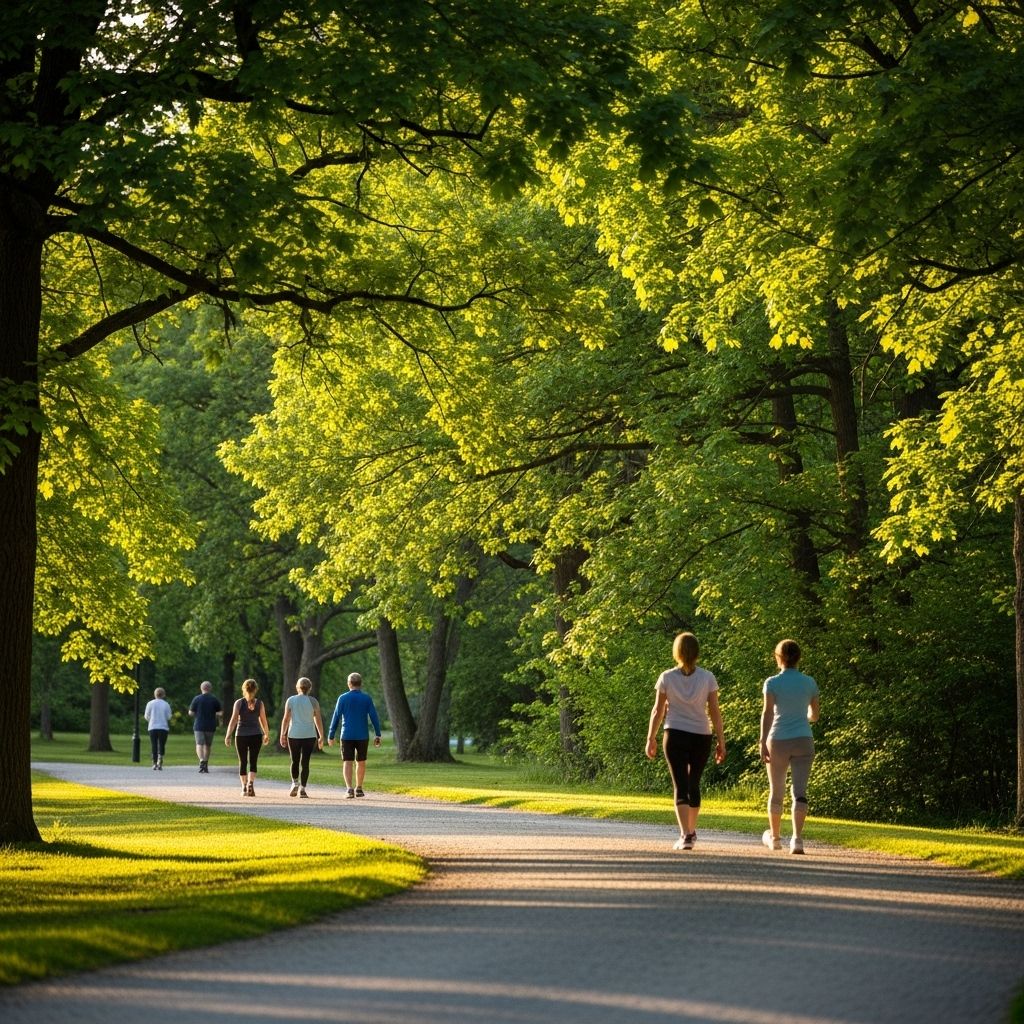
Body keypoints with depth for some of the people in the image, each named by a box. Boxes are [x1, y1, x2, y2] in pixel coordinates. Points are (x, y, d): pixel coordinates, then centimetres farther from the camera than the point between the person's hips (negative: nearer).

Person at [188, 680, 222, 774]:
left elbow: (191, 713, -1)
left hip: (199, 726, -2)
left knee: (199, 744, -6)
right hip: (210, 726, 2)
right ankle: (206, 766, 21)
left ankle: (202, 760, -31)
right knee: (208, 745, 15)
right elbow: (219, 713, 0)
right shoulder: (214, 700, 0)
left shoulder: (197, 699, -3)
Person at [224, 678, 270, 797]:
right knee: (253, 762, 2)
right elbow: (263, 721, 4)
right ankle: (251, 783, -20)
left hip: (241, 735, 0)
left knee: (243, 762, 10)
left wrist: (228, 735, -9)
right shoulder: (259, 703, 1)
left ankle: (244, 788, 12)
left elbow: (233, 720, -9)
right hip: (256, 735, 0)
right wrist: (267, 734, 17)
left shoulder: (239, 702, -3)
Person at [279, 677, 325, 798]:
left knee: (295, 761, 14)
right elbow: (318, 720, 1)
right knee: (305, 762, 2)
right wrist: (321, 737, 6)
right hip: (309, 735, 0)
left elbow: (286, 719, 0)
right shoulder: (313, 701, 1)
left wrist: (283, 734, 4)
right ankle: (302, 788, -3)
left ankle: (295, 783, -1)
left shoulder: (291, 700, 3)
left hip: (294, 734, 0)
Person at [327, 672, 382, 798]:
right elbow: (374, 717, -5)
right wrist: (378, 735, 0)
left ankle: (349, 788, -19)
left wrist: (331, 736, 6)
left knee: (347, 763, -2)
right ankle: (359, 789, 23)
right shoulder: (367, 698, -1)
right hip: (363, 736, 1)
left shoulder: (343, 698, -2)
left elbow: (336, 718, -1)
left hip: (347, 736, -1)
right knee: (361, 762, 16)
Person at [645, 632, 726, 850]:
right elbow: (715, 712, -3)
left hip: (675, 736, -2)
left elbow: (658, 711, 0)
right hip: (701, 736, 2)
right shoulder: (707, 677, -2)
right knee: (694, 784, 18)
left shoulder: (667, 677, -3)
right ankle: (691, 831, 30)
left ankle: (685, 835, -17)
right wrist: (721, 741, 1)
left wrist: (651, 738, 9)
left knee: (680, 786, -3)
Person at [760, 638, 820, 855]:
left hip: (778, 741, -1)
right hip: (803, 741, 1)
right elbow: (814, 715, 13)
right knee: (799, 792, -4)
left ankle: (774, 837, 30)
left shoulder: (772, 682, -5)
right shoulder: (809, 683, 4)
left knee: (776, 792, 14)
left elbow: (767, 713, -15)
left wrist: (763, 742, -19)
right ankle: (797, 839, -19)